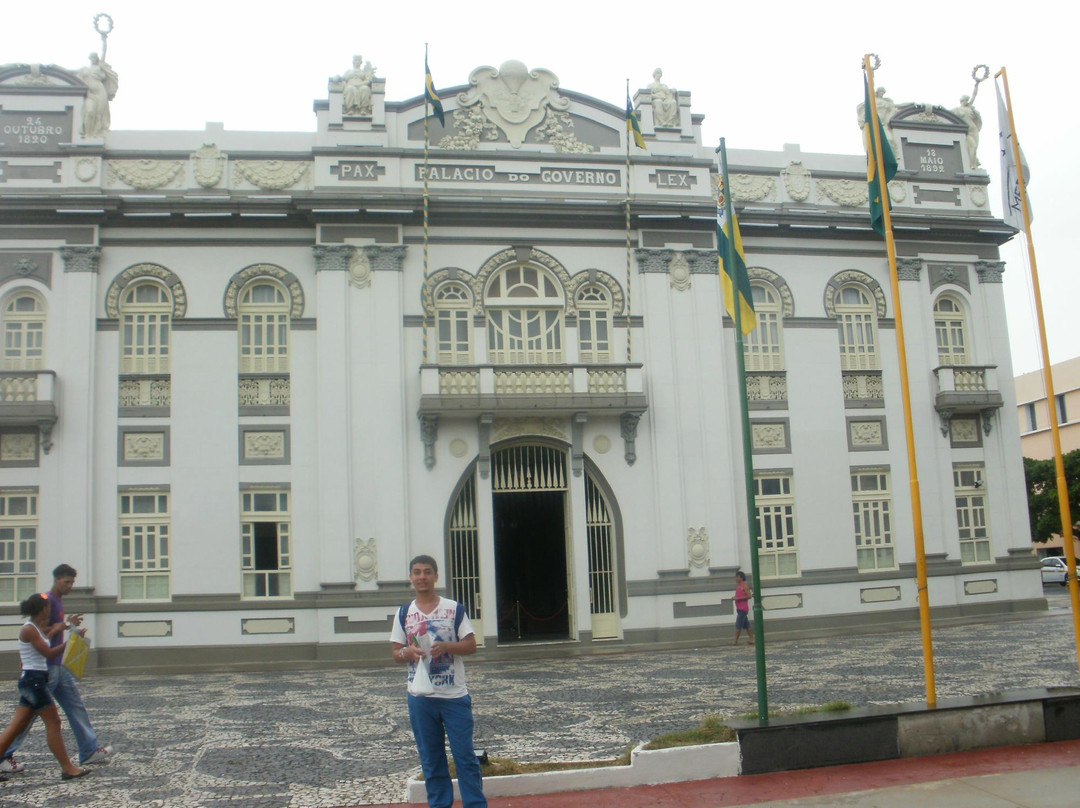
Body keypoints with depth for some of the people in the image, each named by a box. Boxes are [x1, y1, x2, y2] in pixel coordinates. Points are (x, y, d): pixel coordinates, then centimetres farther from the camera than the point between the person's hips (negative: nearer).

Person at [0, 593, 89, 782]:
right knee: (53, 722, -5)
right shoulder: (29, 629, -14)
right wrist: (68, 643, -4)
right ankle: (67, 768, -1)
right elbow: (48, 653, -15)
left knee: (17, 726, 9)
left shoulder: (37, 628, 14)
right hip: (33, 680, -9)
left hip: (33, 681, 9)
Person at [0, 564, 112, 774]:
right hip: (46, 667, -9)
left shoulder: (59, 601, 14)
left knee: (76, 707, 10)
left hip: (60, 666, 9)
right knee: (29, 714, -2)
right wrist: (66, 624, -18)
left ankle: (90, 751, 14)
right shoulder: (47, 601, -15)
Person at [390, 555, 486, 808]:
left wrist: (446, 646, -18)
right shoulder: (404, 614, 6)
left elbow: (471, 645, 0)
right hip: (420, 696, 2)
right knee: (431, 760, 9)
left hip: (455, 695, -2)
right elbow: (396, 654, 7)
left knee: (465, 756, 0)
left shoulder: (454, 609, 1)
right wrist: (408, 652, -15)